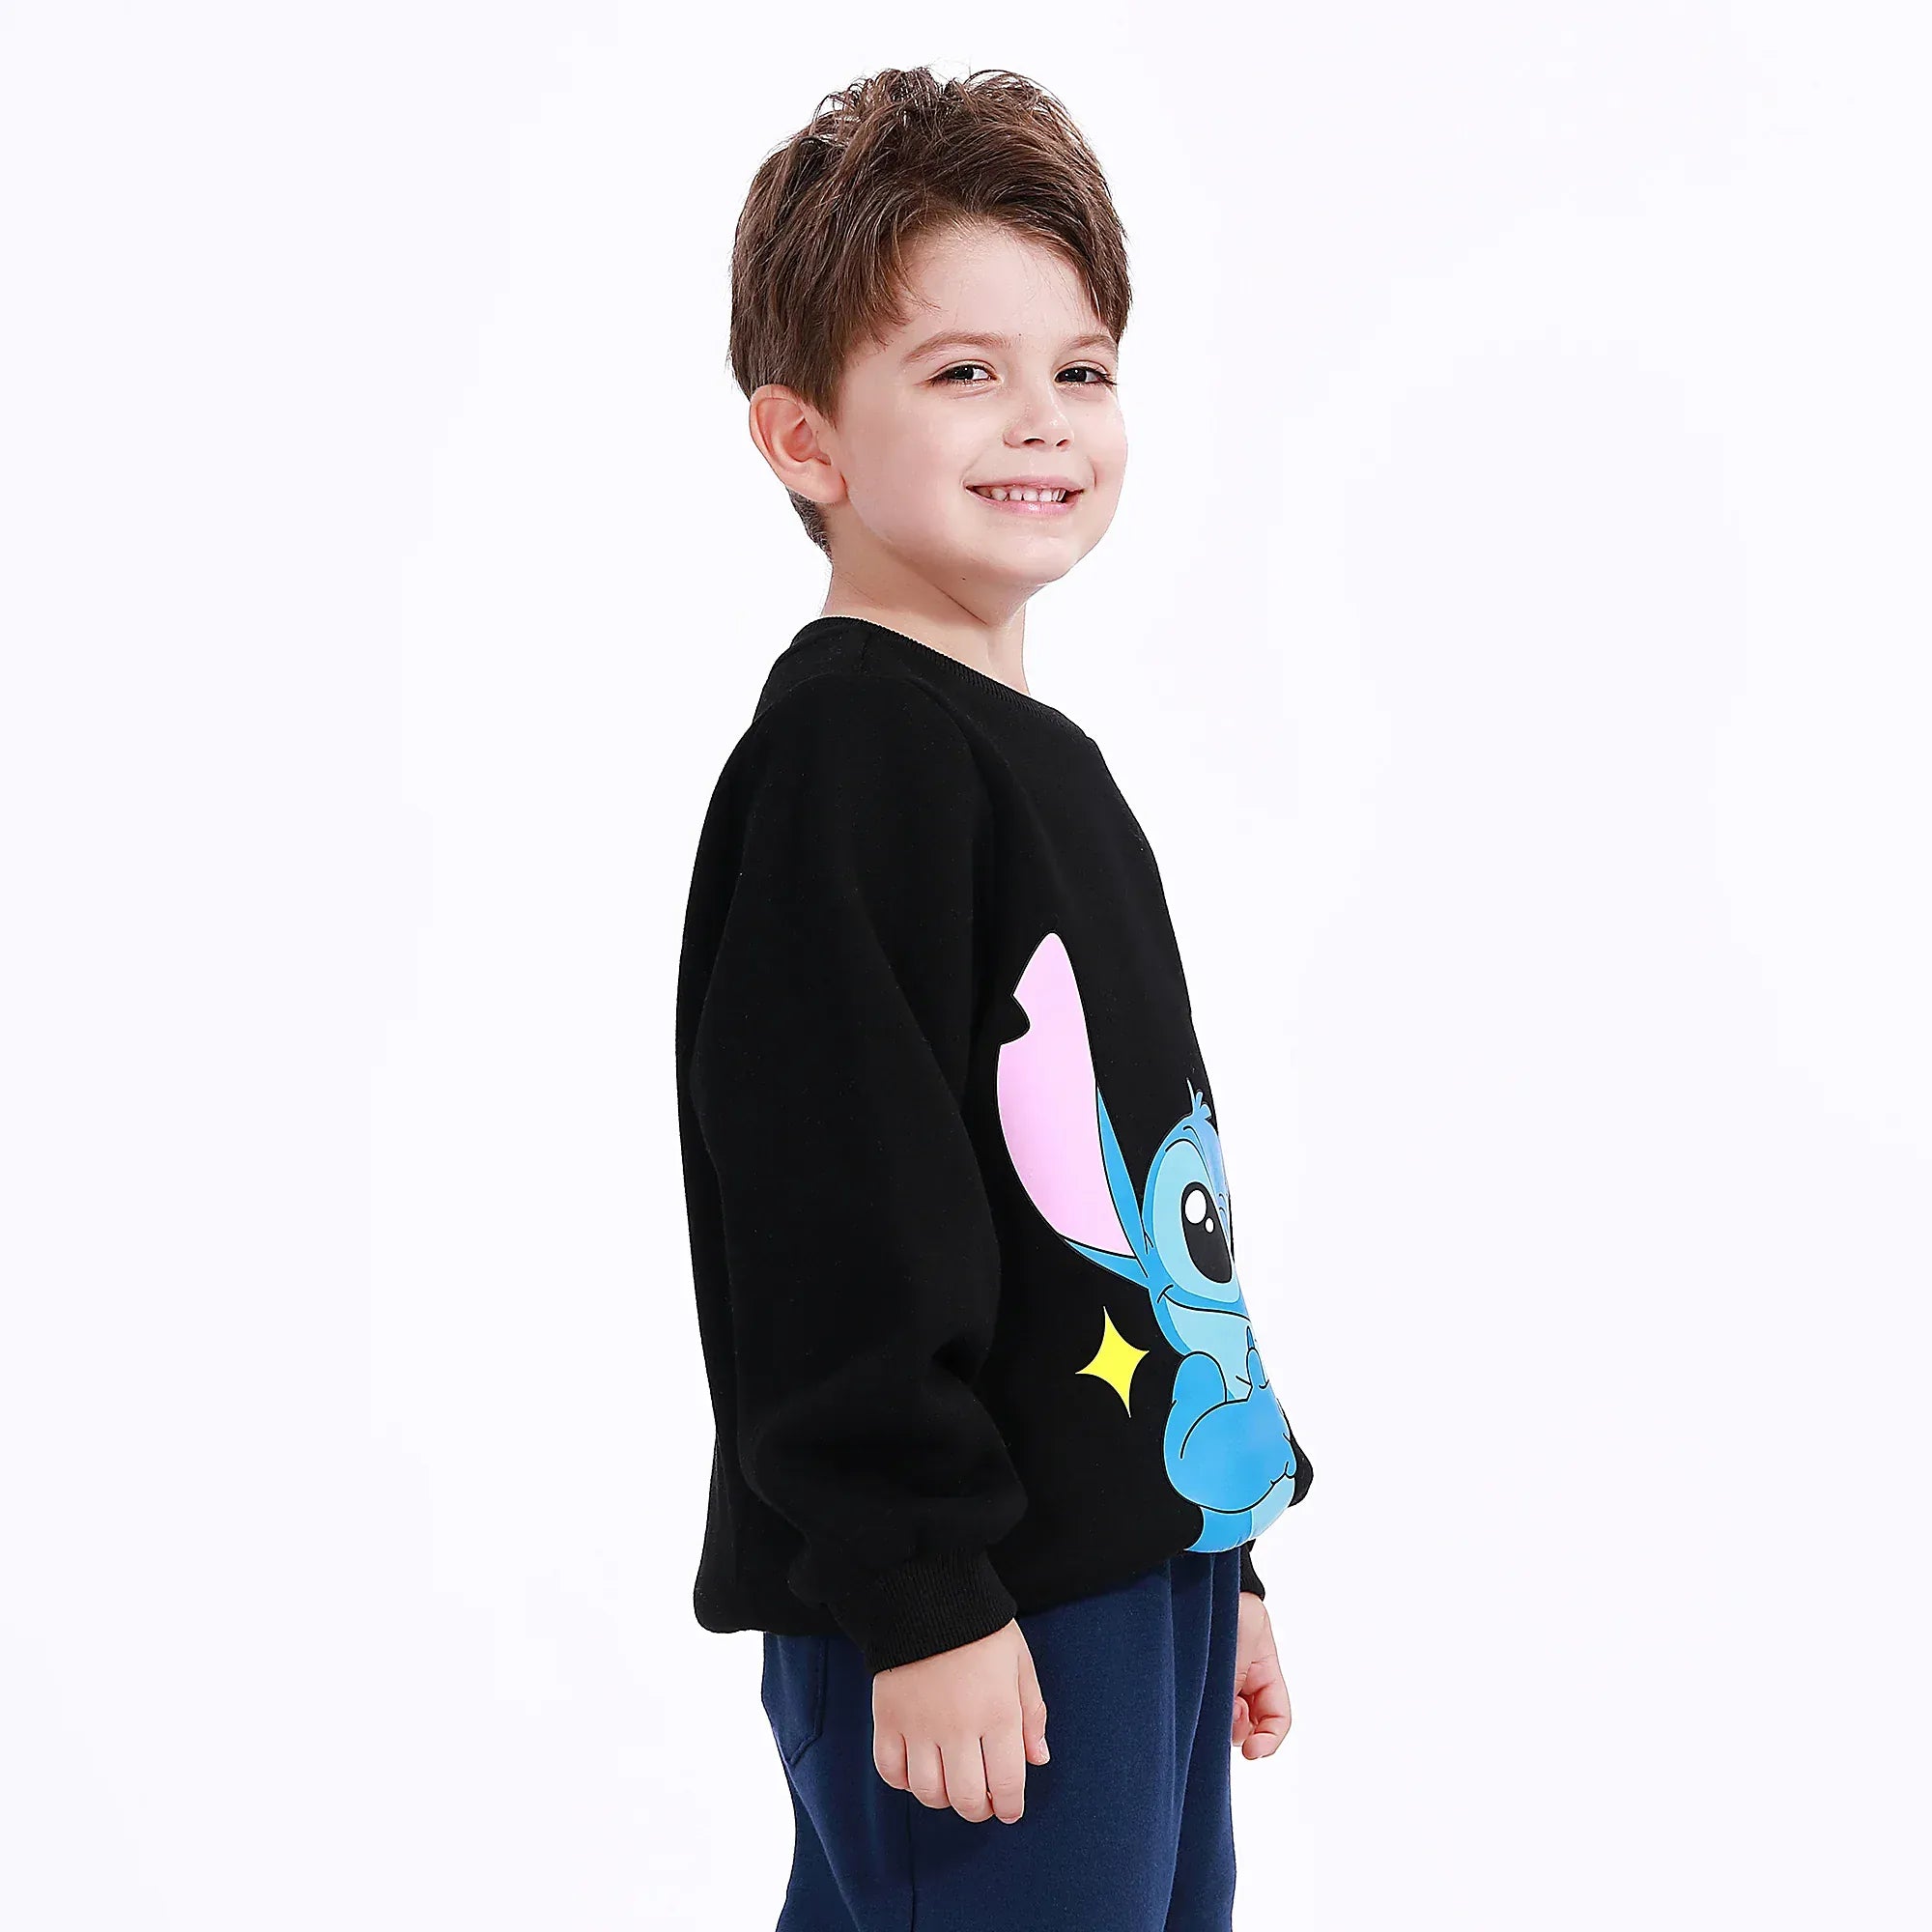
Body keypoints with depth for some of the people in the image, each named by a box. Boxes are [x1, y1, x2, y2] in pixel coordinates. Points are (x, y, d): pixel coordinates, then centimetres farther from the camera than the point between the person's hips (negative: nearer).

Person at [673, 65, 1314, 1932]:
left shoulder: (1043, 760, 15)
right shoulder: (843, 750, -14)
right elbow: (838, 1199, -20)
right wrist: (921, 1594, -21)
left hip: (1133, 1552, 9)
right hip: (970, 1609, -9)